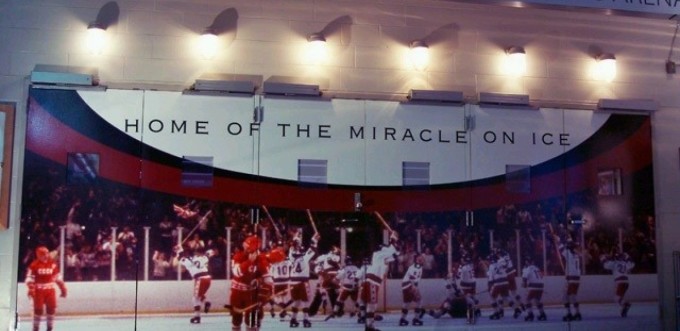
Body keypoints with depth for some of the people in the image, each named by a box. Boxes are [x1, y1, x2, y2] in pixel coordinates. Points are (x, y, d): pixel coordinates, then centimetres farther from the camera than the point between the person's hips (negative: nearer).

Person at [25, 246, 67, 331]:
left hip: (50, 290, 3)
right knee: (38, 309, 0)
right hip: (39, 290, -3)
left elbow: (58, 277, 12)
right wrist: (31, 289, -18)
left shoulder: (53, 264, 4)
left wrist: (63, 288, 11)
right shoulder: (34, 265, -7)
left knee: (51, 308, 2)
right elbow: (29, 278, -7)